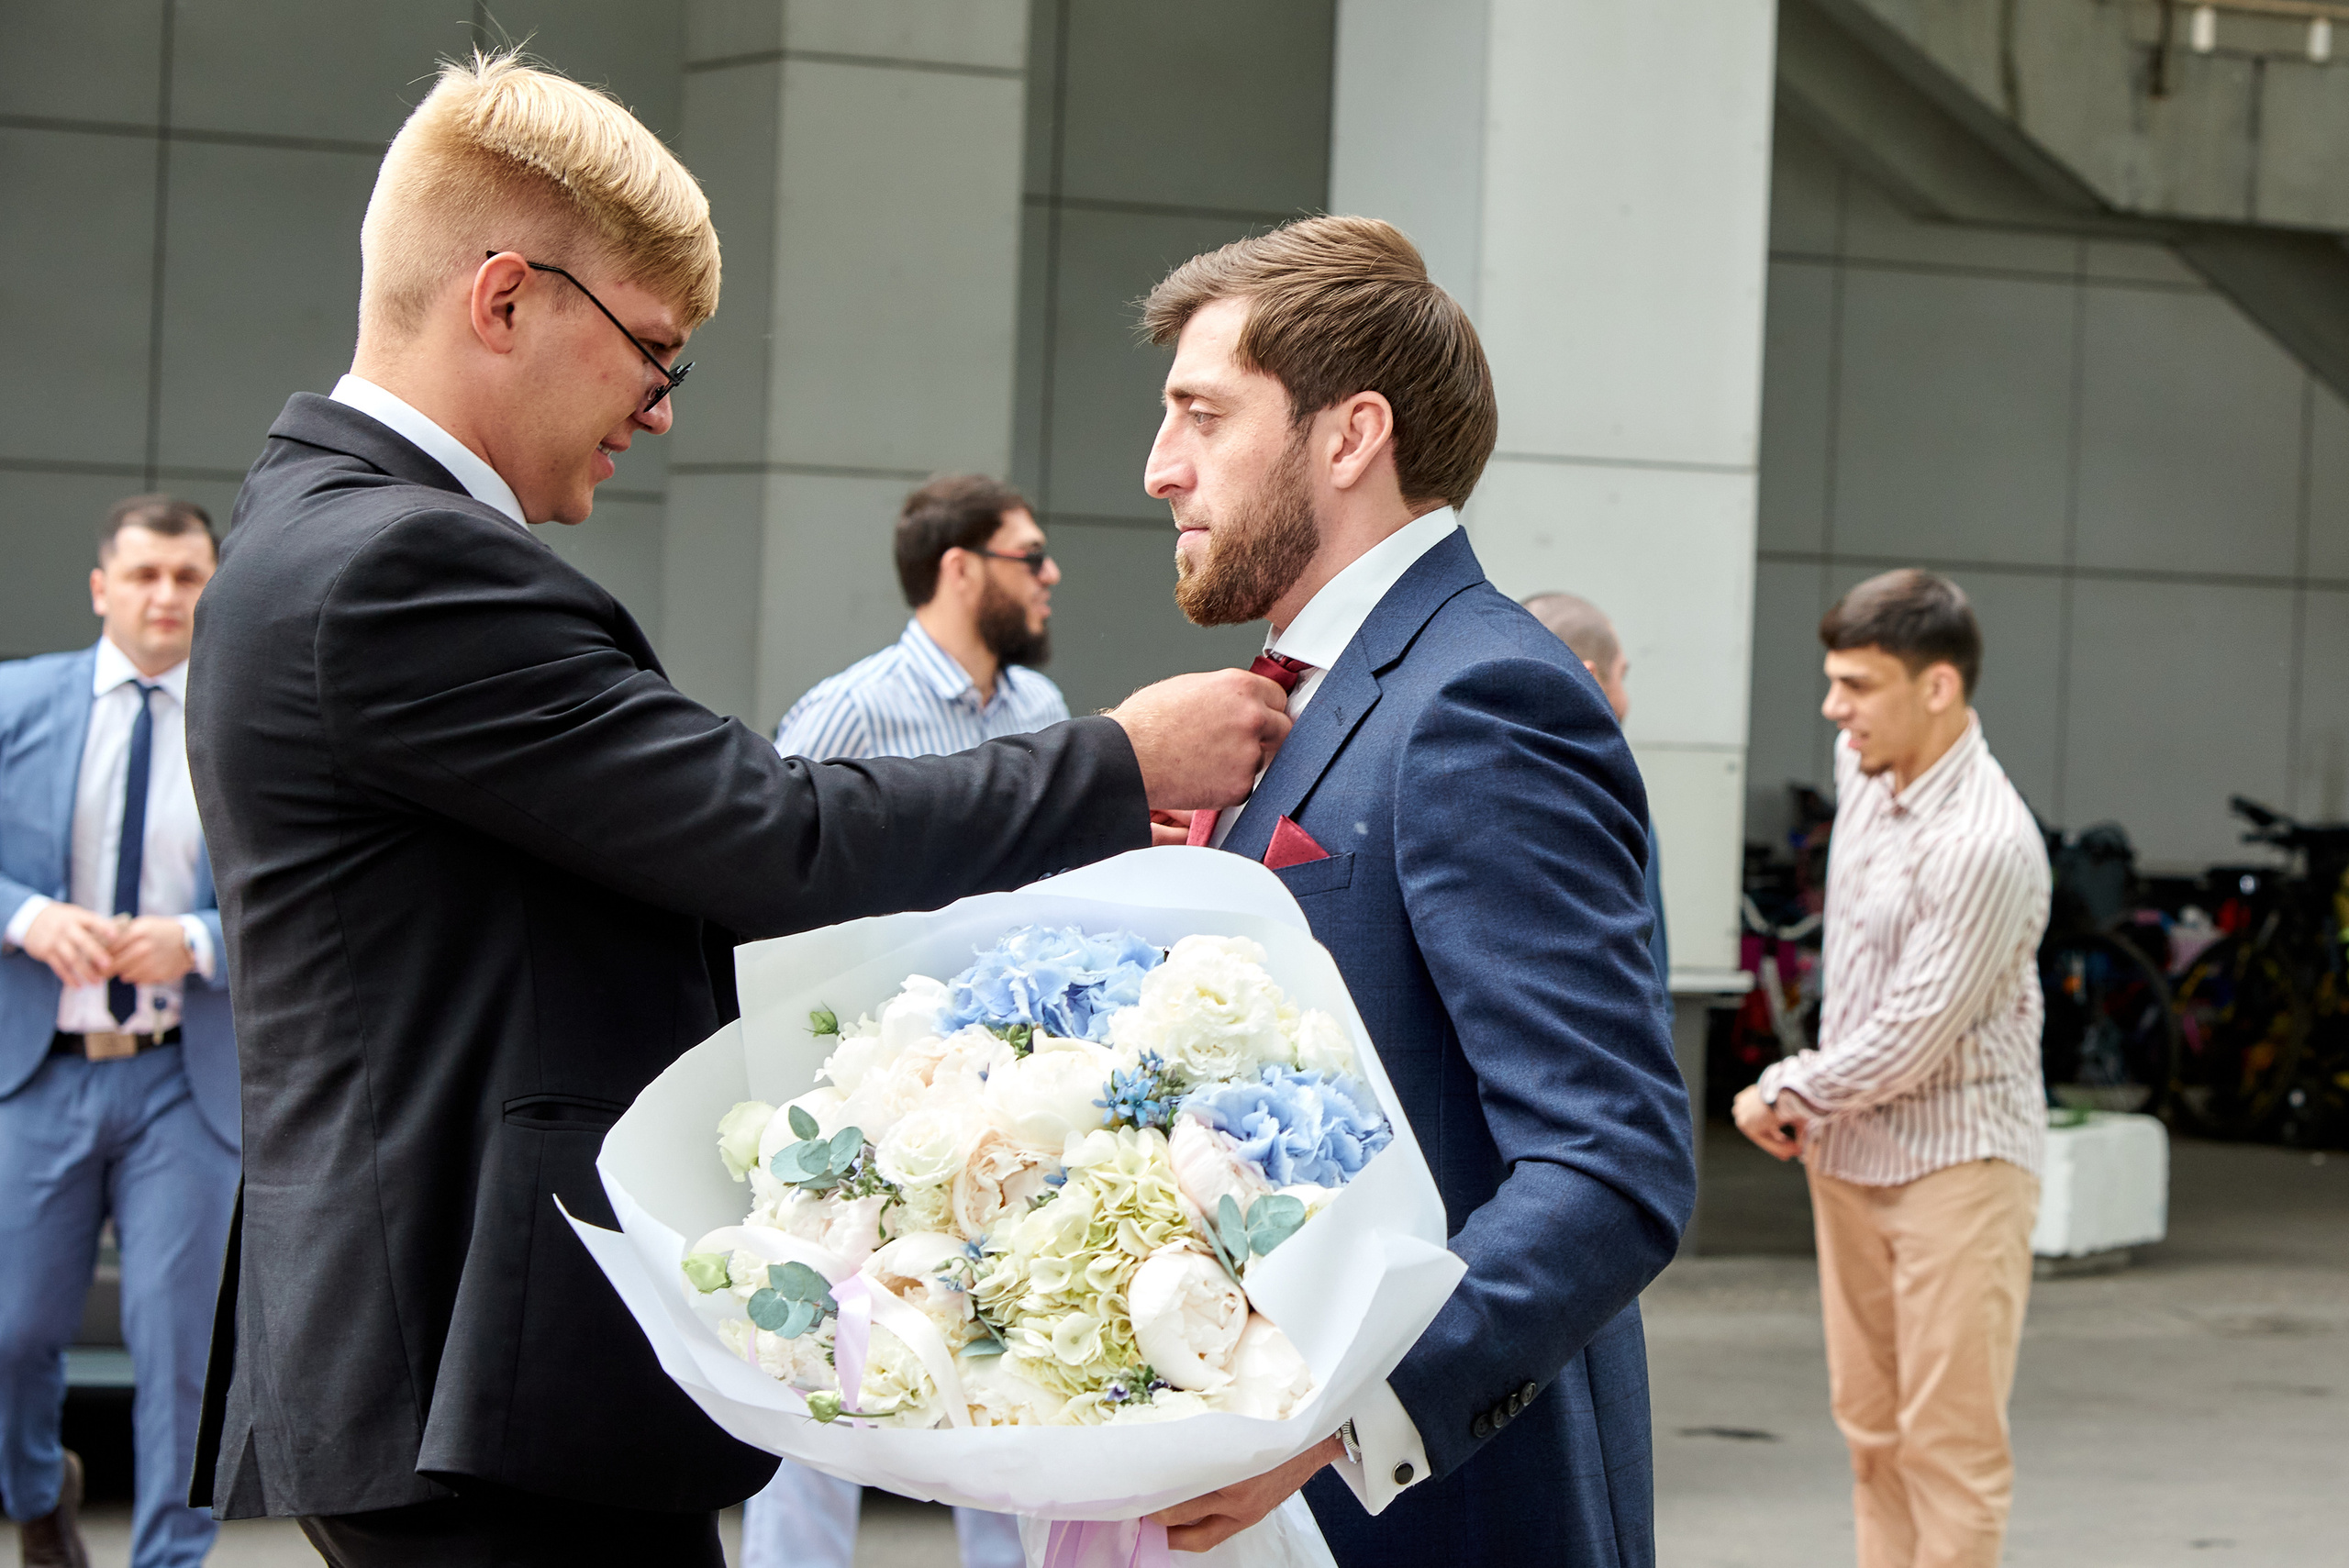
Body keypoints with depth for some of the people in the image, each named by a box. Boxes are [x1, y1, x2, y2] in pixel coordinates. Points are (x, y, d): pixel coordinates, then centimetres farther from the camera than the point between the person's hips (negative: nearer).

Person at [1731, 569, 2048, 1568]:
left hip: (1956, 1158, -8)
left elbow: (1914, 1036, -21)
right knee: (1871, 1430, 12)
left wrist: (1785, 1096, -6)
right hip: (1850, 1152, 8)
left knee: (1949, 1439, -6)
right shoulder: (1863, 764, 3)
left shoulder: (1987, 845, -23)